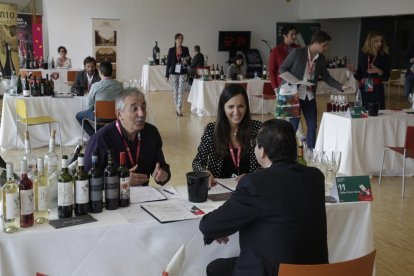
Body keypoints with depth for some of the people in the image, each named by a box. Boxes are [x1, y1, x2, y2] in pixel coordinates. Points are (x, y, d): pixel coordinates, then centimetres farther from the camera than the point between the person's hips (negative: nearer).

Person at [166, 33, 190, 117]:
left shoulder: (185, 49, 3)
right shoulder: (171, 50, 0)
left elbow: (189, 60, 12)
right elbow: (168, 62, 2)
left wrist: (186, 61, -13)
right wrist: (167, 75, 0)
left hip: (182, 73, 0)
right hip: (174, 73, 0)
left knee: (180, 91, -5)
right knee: (175, 91, 7)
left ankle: (179, 110, -9)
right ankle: (177, 107, 20)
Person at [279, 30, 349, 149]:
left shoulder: (321, 59, 4)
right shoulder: (297, 53, -11)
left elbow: (326, 77, 11)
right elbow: (282, 69, -5)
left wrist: (341, 87, 0)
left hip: (310, 97, 6)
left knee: (312, 126, 8)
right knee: (293, 126, -2)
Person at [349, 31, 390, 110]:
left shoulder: (384, 57, 0)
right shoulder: (363, 56, 7)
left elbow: (386, 77, -4)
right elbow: (359, 76, 11)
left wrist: (379, 71, -21)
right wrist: (354, 71, -7)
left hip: (377, 91, -2)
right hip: (364, 90, 2)